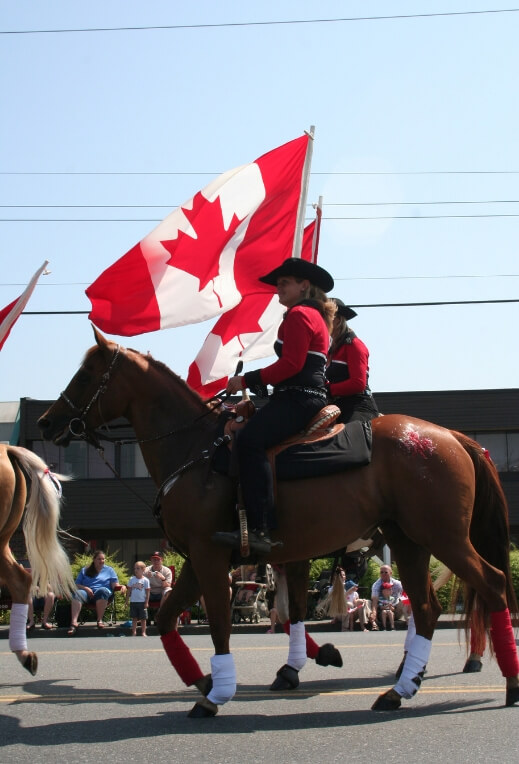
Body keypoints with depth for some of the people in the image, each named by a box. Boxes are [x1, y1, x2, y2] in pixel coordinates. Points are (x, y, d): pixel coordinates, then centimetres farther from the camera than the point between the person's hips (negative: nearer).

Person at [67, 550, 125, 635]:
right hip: (87, 593, 1)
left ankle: (100, 620, -33)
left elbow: (115, 585, 11)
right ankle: (74, 623, -46)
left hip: (102, 596, -1)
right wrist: (85, 588, -5)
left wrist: (122, 587, -12)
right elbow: (76, 585, 15)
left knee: (103, 590, -38)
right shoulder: (85, 570, 24)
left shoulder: (109, 570, 22)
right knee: (77, 594, -33)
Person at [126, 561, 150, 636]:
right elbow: (129, 590, 7)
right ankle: (134, 632, 10)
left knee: (143, 618, 4)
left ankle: (143, 632, 11)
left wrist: (146, 602, -5)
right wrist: (127, 600, 3)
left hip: (142, 602, -2)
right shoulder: (132, 579, 3)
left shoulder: (145, 580, -3)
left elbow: (147, 592, -2)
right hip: (133, 601, 2)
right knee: (134, 618, 6)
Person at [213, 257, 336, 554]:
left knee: (250, 441, -29)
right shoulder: (316, 316, 25)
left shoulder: (299, 315, -7)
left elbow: (291, 364, -17)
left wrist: (247, 380, -14)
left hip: (298, 398, -12)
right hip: (307, 397, 12)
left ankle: (260, 530, -40)